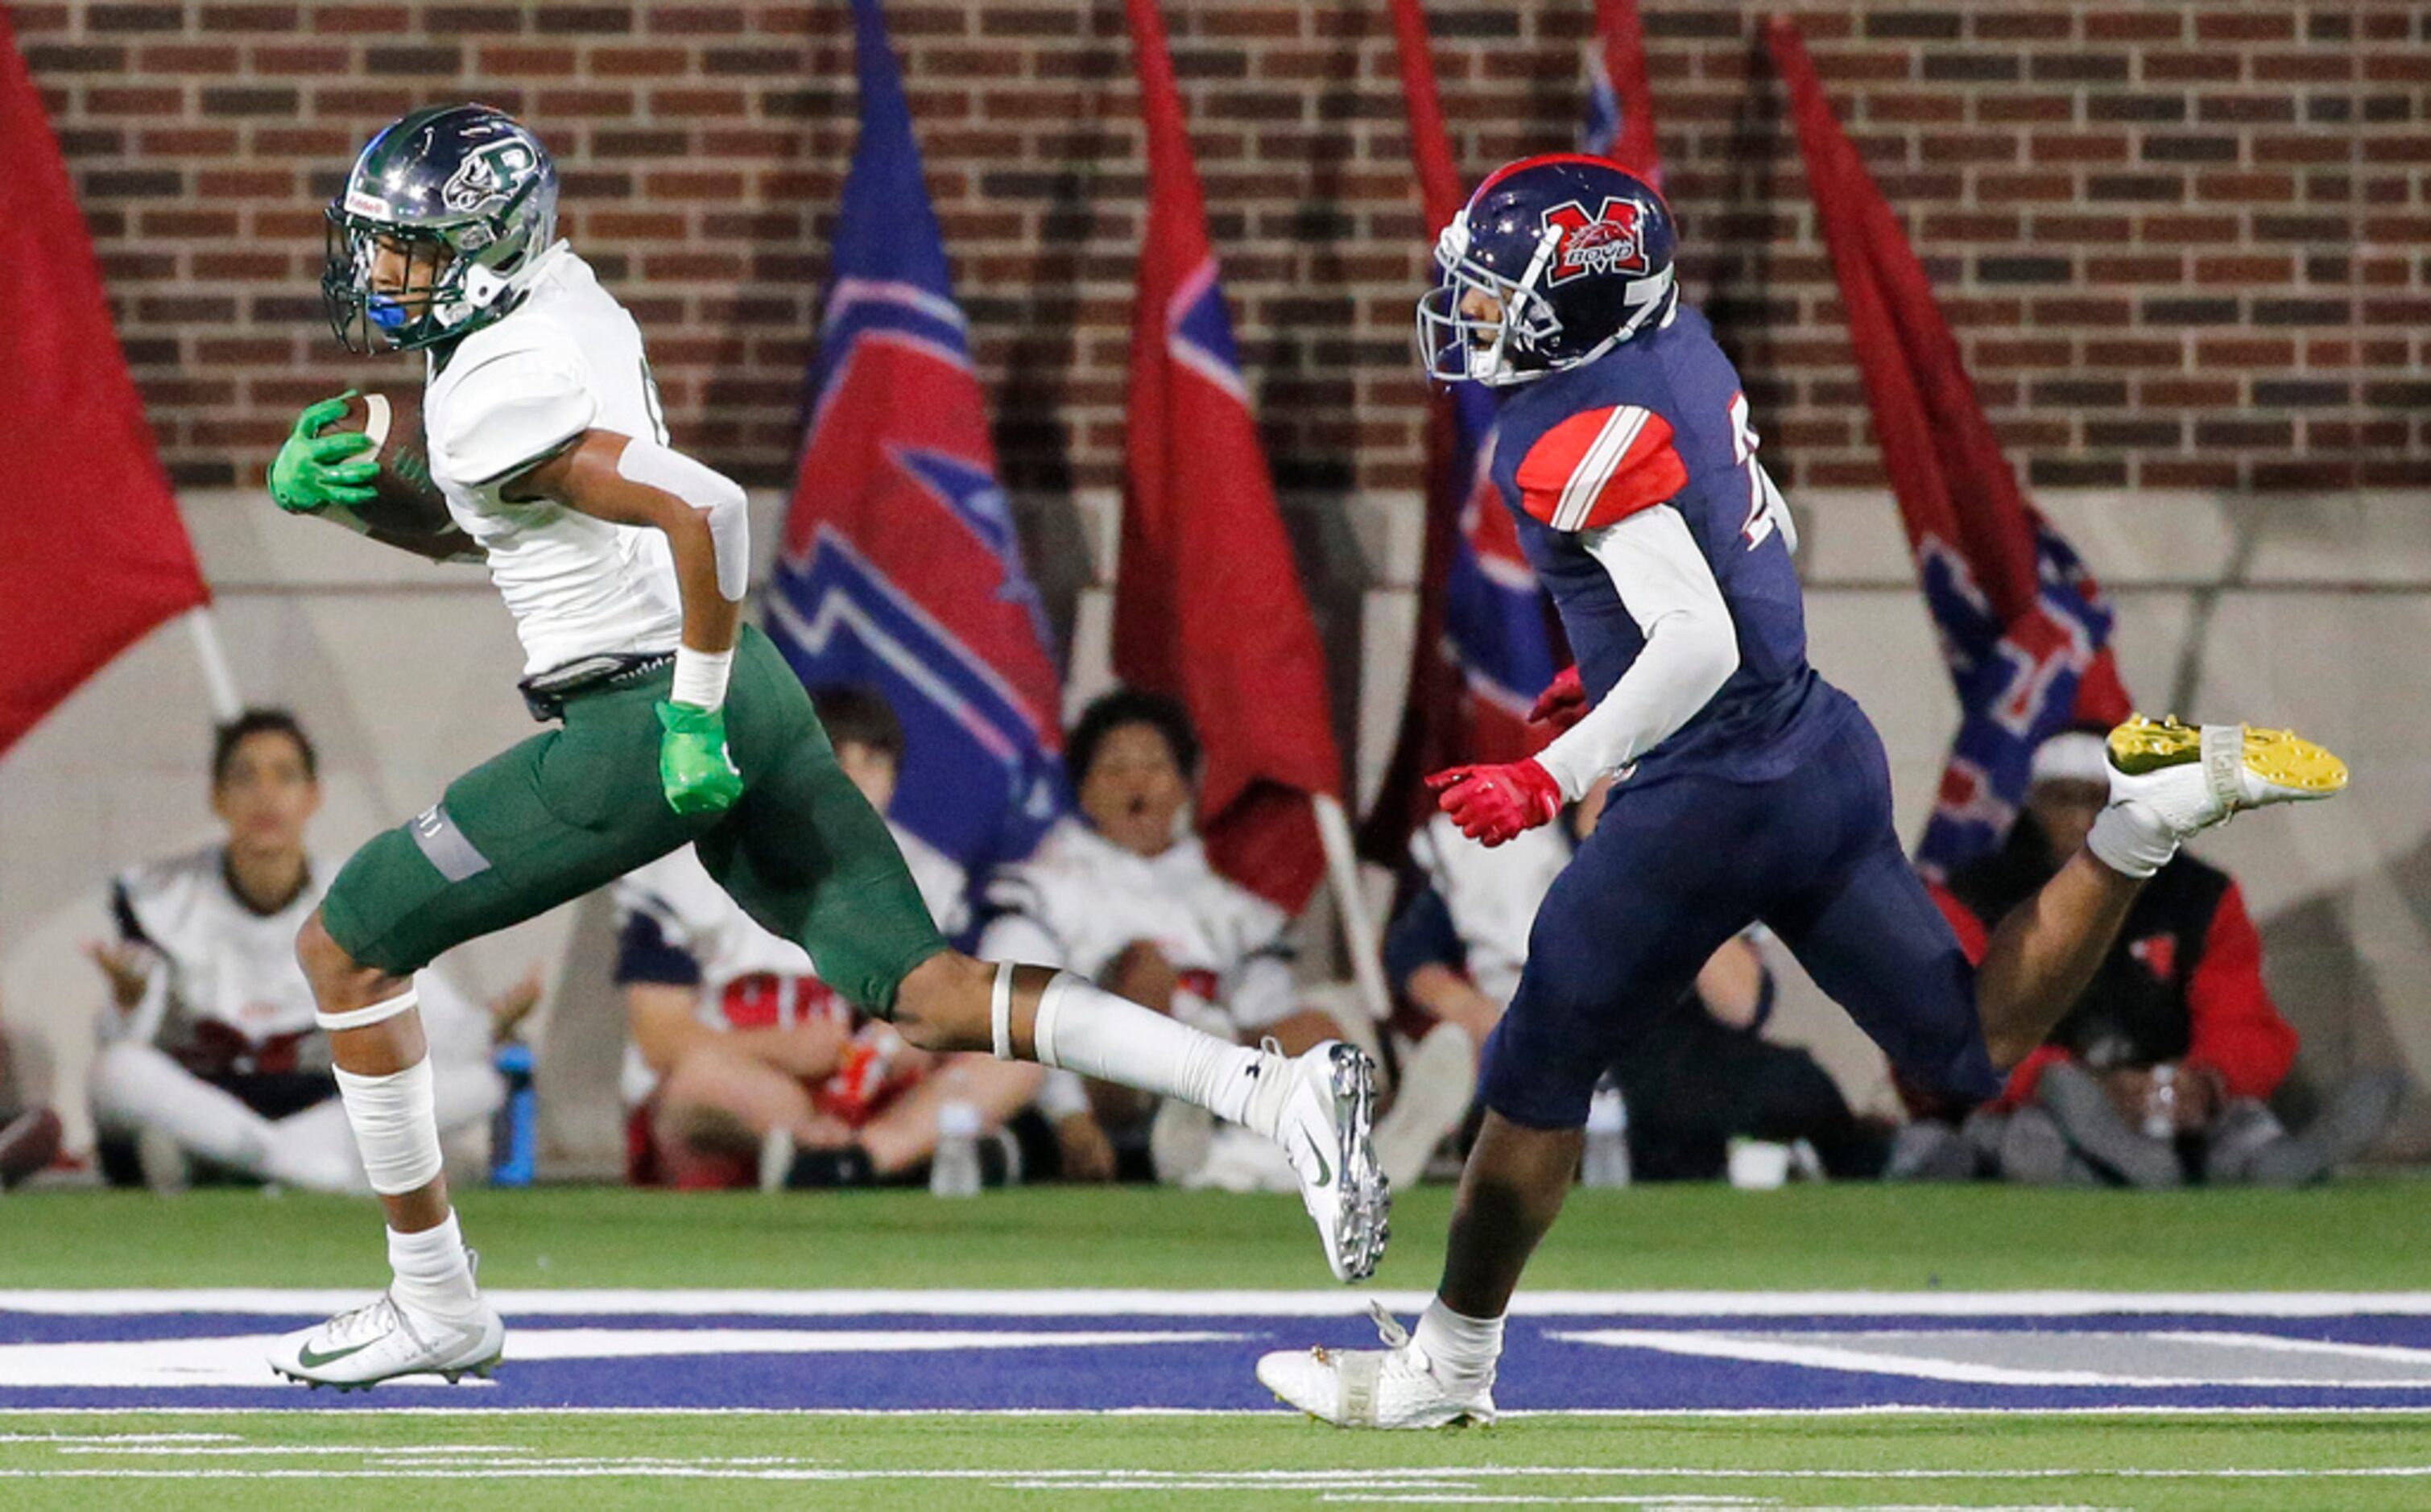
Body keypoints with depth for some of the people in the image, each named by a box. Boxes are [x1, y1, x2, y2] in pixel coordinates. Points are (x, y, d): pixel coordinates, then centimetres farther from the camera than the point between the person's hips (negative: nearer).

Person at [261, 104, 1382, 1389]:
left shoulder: (493, 394, -18)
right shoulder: (561, 295, 11)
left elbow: (701, 511, -31)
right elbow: (460, 522, 24)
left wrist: (691, 721, -23)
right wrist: (326, 484, 7)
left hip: (645, 721, -9)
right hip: (746, 693, 9)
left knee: (346, 945, 7)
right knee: (924, 995, 4)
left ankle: (434, 1304, 13)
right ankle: (1277, 1092, -12)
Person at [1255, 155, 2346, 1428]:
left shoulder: (1582, 437, -21)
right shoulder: (1670, 344, 6)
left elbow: (1700, 647, -27)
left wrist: (1552, 780, -24)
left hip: (1712, 798, -9)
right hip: (1825, 749, 9)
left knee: (1539, 1070, 8)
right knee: (1969, 1051, 16)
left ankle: (1443, 1366, 19)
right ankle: (2154, 810, 1)